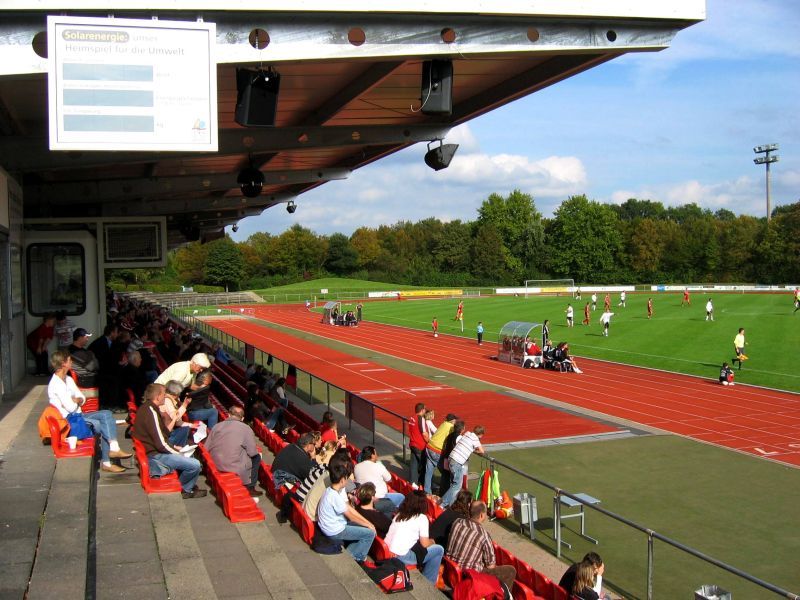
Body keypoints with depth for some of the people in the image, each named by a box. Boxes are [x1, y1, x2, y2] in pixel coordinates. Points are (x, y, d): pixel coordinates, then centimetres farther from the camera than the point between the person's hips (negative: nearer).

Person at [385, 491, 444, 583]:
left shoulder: (399, 515, 15)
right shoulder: (422, 518, -3)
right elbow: (425, 544, -4)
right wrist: (432, 541, 20)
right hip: (402, 557, -7)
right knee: (439, 550, 6)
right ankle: (428, 583, 15)